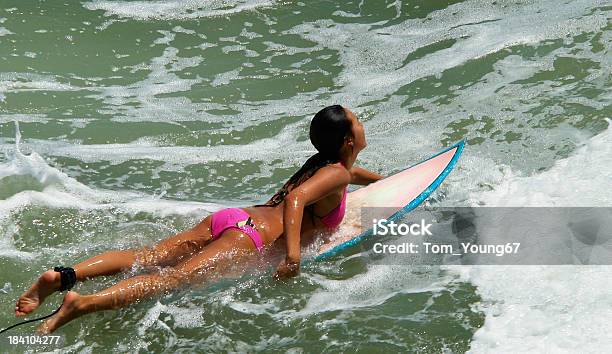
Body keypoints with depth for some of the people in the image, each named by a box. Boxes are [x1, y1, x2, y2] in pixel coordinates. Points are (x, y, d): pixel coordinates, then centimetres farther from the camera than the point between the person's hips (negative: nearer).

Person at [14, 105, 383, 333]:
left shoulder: (323, 162, 27)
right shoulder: (336, 174, -1)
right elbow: (295, 198, -22)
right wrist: (293, 255, -30)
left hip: (229, 217, 8)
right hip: (249, 235, -8)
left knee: (146, 257, -6)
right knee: (173, 277, -24)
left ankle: (62, 276, -21)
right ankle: (83, 303, -43)